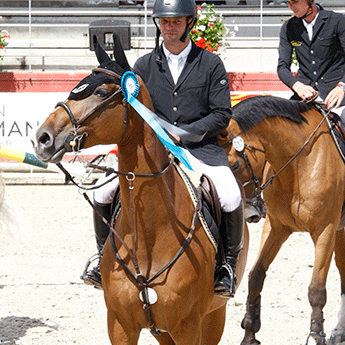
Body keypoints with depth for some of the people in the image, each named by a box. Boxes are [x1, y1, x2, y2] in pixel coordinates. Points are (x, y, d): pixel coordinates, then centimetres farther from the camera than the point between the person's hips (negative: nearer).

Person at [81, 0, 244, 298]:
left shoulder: (211, 64, 2)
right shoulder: (144, 66, 9)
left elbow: (222, 115, -1)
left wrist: (184, 133, -13)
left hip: (200, 147, -3)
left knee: (231, 199, -29)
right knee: (103, 192, -13)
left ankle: (229, 262, -8)